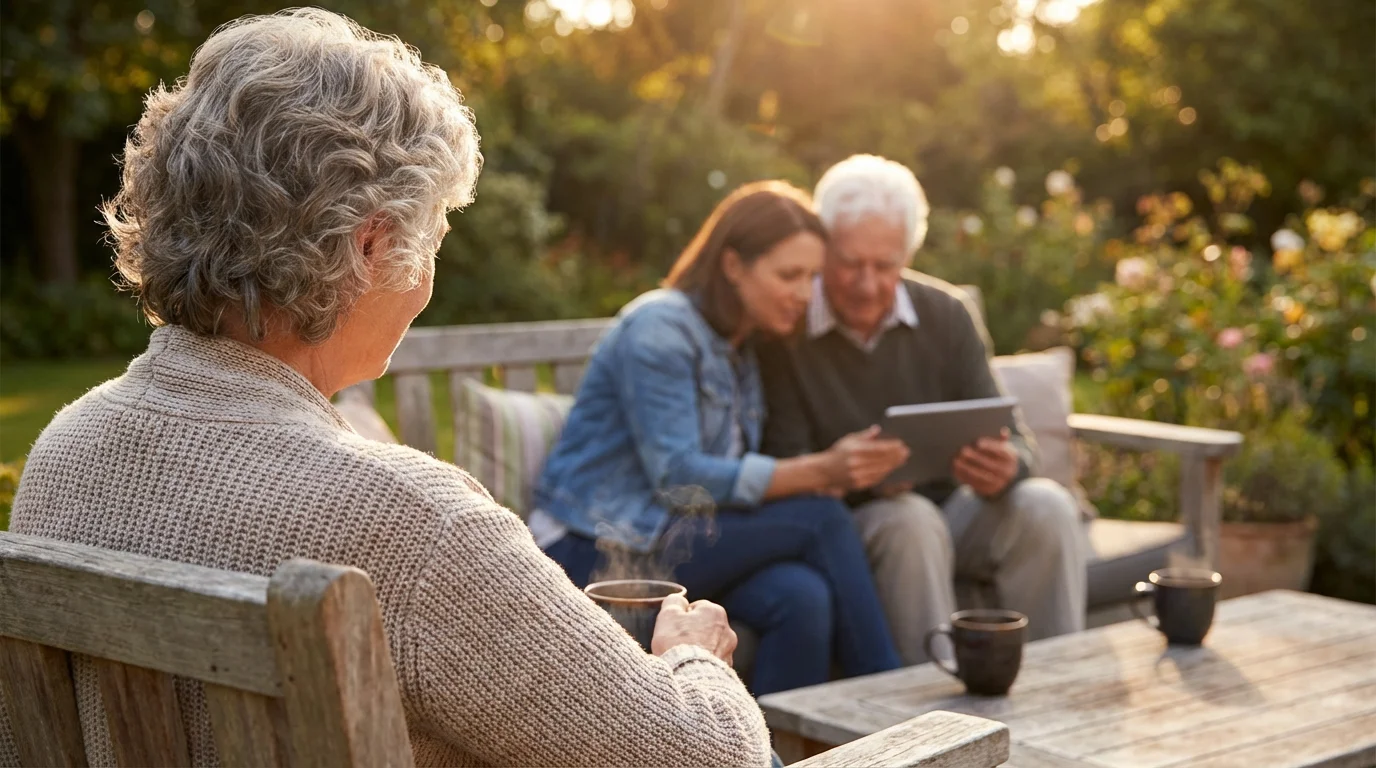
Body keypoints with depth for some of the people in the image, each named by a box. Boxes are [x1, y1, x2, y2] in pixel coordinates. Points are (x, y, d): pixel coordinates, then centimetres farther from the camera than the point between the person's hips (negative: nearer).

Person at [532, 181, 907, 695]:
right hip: (600, 551, -7)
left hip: (674, 538, 7)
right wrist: (819, 471, -26)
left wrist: (837, 465, -11)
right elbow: (677, 478, -21)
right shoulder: (659, 329, -12)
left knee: (803, 597, -27)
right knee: (820, 519, -22)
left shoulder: (744, 349, 16)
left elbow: (741, 475, 8)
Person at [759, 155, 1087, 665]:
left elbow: (1013, 441, -2)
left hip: (948, 509, 4)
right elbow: (785, 468, -12)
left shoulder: (947, 315, 0)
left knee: (1045, 505, -22)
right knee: (911, 519, -34)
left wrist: (1006, 468, -27)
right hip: (847, 522, -4)